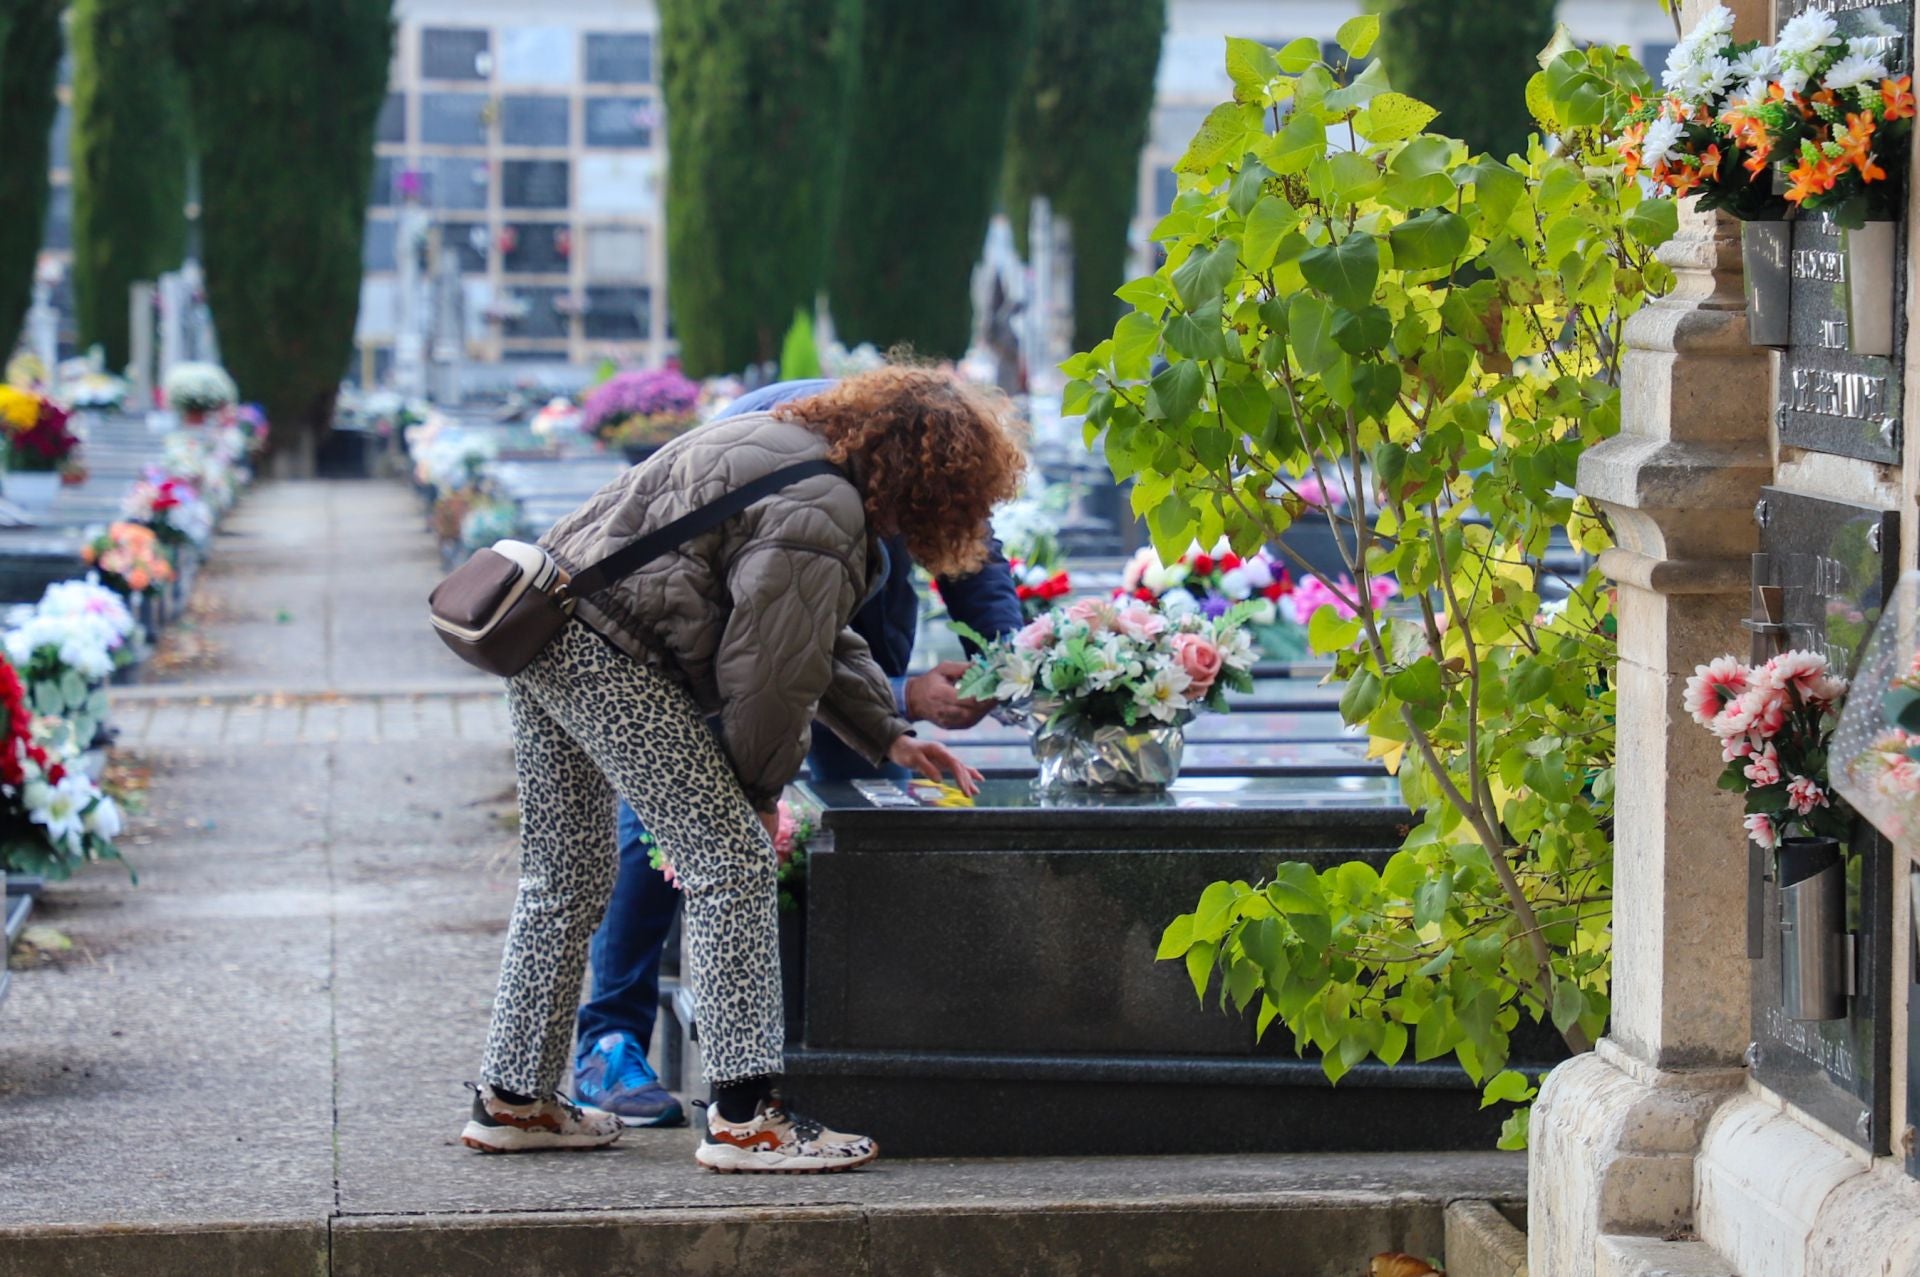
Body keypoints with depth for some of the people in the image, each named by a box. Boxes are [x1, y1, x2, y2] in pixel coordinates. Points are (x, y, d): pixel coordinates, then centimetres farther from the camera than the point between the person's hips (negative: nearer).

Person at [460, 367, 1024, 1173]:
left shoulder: (793, 445, 17)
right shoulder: (821, 517, -16)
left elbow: (818, 637, 26)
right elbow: (771, 669, -13)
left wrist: (889, 736, 27)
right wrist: (760, 788, 2)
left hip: (543, 626, 11)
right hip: (610, 658, -11)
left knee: (567, 877, 18)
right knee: (732, 860, -8)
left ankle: (513, 1099, 25)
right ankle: (744, 1118, -10)